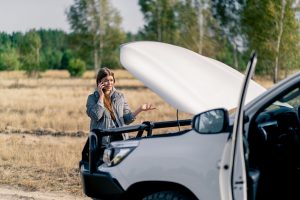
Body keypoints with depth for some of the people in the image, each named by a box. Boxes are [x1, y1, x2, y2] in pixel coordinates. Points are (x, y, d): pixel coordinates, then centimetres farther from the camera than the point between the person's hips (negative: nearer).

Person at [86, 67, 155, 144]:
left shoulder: (120, 96, 13)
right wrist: (101, 96, -7)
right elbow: (96, 116, -14)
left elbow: (127, 119, 10)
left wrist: (139, 109, -7)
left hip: (120, 138, 3)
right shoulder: (92, 98, 3)